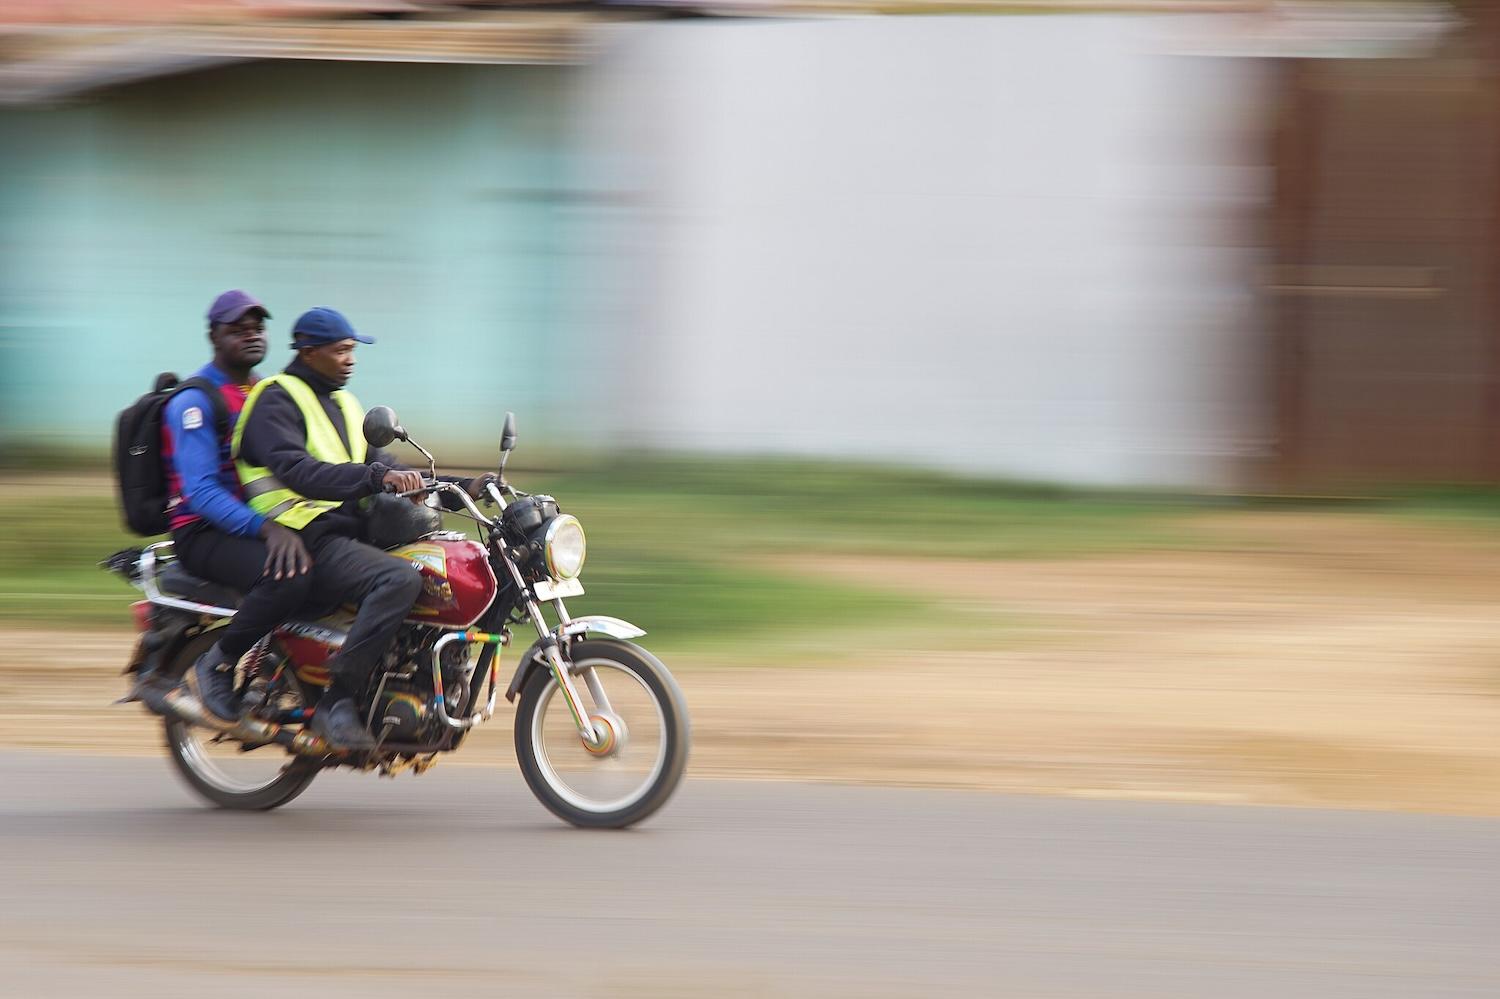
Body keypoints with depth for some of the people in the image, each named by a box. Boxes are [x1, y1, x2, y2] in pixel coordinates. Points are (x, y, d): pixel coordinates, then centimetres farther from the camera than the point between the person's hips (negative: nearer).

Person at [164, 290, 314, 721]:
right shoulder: (194, 400, -10)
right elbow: (200, 491, -20)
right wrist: (266, 527, -32)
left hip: (261, 520, 8)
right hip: (204, 534, -8)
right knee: (290, 573, -35)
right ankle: (214, 667, -19)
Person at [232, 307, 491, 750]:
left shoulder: (343, 405, 24)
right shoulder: (276, 401, -6)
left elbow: (381, 465, 22)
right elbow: (297, 471, -23)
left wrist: (463, 487, 9)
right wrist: (375, 478, -35)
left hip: (350, 528, 9)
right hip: (306, 539, -9)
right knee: (399, 579, -33)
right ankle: (336, 704, -35)